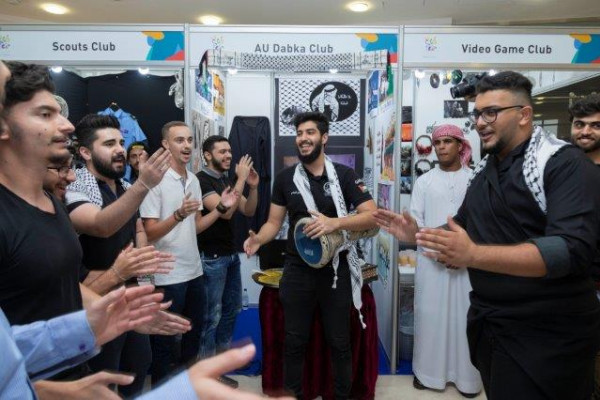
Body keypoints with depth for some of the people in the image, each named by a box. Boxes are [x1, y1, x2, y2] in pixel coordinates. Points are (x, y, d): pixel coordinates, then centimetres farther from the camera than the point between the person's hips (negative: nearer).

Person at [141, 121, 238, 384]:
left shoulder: (194, 180, 8)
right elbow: (149, 233, -16)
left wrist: (221, 207, 1)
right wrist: (179, 214, -31)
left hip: (194, 271, 8)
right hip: (168, 275, -8)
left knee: (194, 335, 20)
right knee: (165, 341, 8)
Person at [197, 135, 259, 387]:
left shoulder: (228, 181, 11)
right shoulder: (201, 180, -13)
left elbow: (248, 211, 11)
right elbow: (225, 211, -24)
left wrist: (253, 186, -4)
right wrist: (241, 180, -20)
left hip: (231, 255, 9)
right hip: (211, 257, -8)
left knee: (231, 310, 15)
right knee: (211, 315, 0)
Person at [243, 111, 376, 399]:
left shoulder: (344, 175, -3)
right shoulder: (285, 178, 3)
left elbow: (371, 217, -10)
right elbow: (274, 222, 4)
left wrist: (334, 222, -26)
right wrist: (258, 238, -17)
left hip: (336, 270, -1)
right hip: (297, 271, 2)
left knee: (339, 343, 13)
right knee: (294, 342, 14)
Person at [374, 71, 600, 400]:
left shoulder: (565, 164, -15)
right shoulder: (484, 170, 10)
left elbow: (571, 250, -28)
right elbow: (463, 227, 20)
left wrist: (473, 255, -37)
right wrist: (416, 234, 2)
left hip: (548, 336, -7)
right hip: (488, 326, 8)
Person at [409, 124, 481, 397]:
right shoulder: (423, 181, 7)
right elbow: (415, 221, 1)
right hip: (432, 260, 1)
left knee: (465, 317, 5)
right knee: (430, 314, 5)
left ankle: (467, 375, 20)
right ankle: (428, 371, 20)